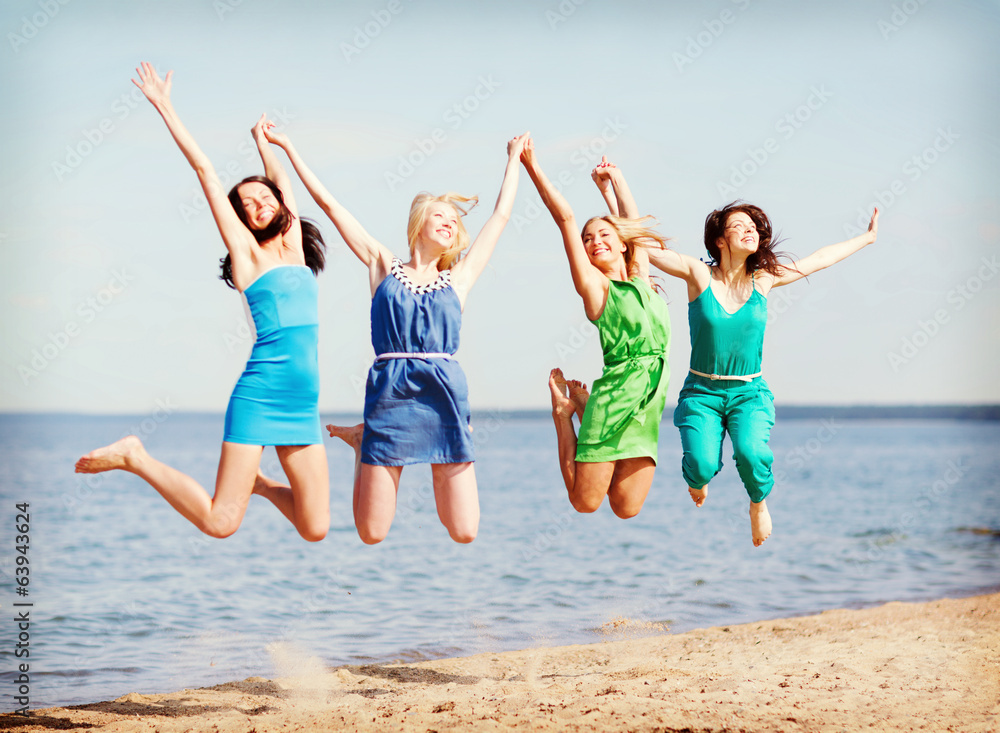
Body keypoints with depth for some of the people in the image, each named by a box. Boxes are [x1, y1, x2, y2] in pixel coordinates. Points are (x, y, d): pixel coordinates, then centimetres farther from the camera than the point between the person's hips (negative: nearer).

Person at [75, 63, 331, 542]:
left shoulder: (294, 249, 16)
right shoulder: (246, 251, 2)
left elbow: (282, 181, 30)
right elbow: (205, 170, 4)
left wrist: (263, 142, 47)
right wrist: (164, 108, 6)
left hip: (304, 406, 6)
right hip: (259, 396, -6)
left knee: (315, 529, 0)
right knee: (220, 522, -10)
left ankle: (258, 483, 27)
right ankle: (135, 458, 9)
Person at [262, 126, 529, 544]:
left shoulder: (458, 279, 16)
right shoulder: (384, 268, 13)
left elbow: (501, 215, 25)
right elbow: (327, 203, 14)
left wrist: (513, 158, 35)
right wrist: (288, 148, 15)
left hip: (444, 394, 2)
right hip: (389, 393, -1)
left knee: (464, 533, -1)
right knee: (371, 535, -1)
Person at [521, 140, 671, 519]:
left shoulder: (641, 280, 17)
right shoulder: (594, 284, 3)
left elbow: (633, 222, 30)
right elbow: (566, 218, -2)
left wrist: (613, 179, 40)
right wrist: (532, 165, -1)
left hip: (648, 404, 5)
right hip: (615, 394, -5)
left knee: (626, 509, 2)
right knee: (585, 501, -3)